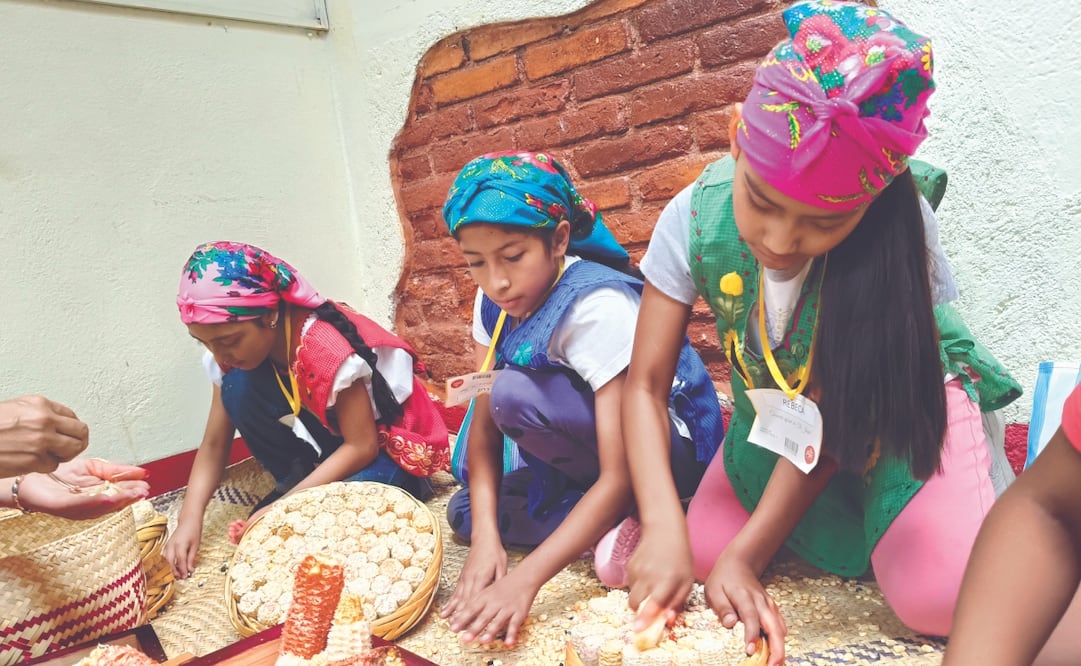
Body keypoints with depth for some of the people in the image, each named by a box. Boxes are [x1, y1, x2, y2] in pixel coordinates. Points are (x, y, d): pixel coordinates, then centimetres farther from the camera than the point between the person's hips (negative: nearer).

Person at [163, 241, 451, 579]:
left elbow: (362, 446, -25)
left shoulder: (326, 347, -30)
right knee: (237, 386, -17)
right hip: (328, 443, 7)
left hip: (388, 450, -6)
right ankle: (295, 482, -2)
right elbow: (213, 444, -4)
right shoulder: (234, 354, -10)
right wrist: (189, 518, -18)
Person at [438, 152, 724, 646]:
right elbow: (484, 424, -8)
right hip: (588, 454, 8)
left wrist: (525, 579, -38)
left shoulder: (600, 307, -29)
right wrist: (486, 535, -23)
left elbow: (620, 475, -32)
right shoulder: (495, 302, -7)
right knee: (464, 512, -2)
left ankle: (628, 522, -12)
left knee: (517, 395, -29)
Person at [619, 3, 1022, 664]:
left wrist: (747, 555, -26)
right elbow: (646, 385, -21)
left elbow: (836, 418, -23)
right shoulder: (696, 217, -25)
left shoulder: (896, 232, -30)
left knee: (940, 596, -23)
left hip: (904, 401, -2)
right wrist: (664, 527, -34)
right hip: (776, 409, 3)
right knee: (699, 551, -13)